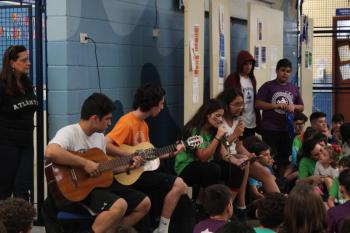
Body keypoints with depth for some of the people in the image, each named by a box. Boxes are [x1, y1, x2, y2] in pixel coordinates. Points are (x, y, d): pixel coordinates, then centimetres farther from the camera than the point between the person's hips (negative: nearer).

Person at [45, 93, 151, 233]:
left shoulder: (100, 136, 12)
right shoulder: (70, 132, -16)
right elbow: (50, 152, -37)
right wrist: (85, 163, -29)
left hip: (99, 183, 9)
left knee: (144, 203, 7)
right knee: (119, 205, -32)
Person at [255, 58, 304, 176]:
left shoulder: (293, 89, 13)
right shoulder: (268, 86, 0)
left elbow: (301, 107, 18)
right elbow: (258, 104, -7)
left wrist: (294, 106, -5)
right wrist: (276, 105, -16)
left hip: (287, 129, 4)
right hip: (270, 129, -4)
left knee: (285, 159, 9)